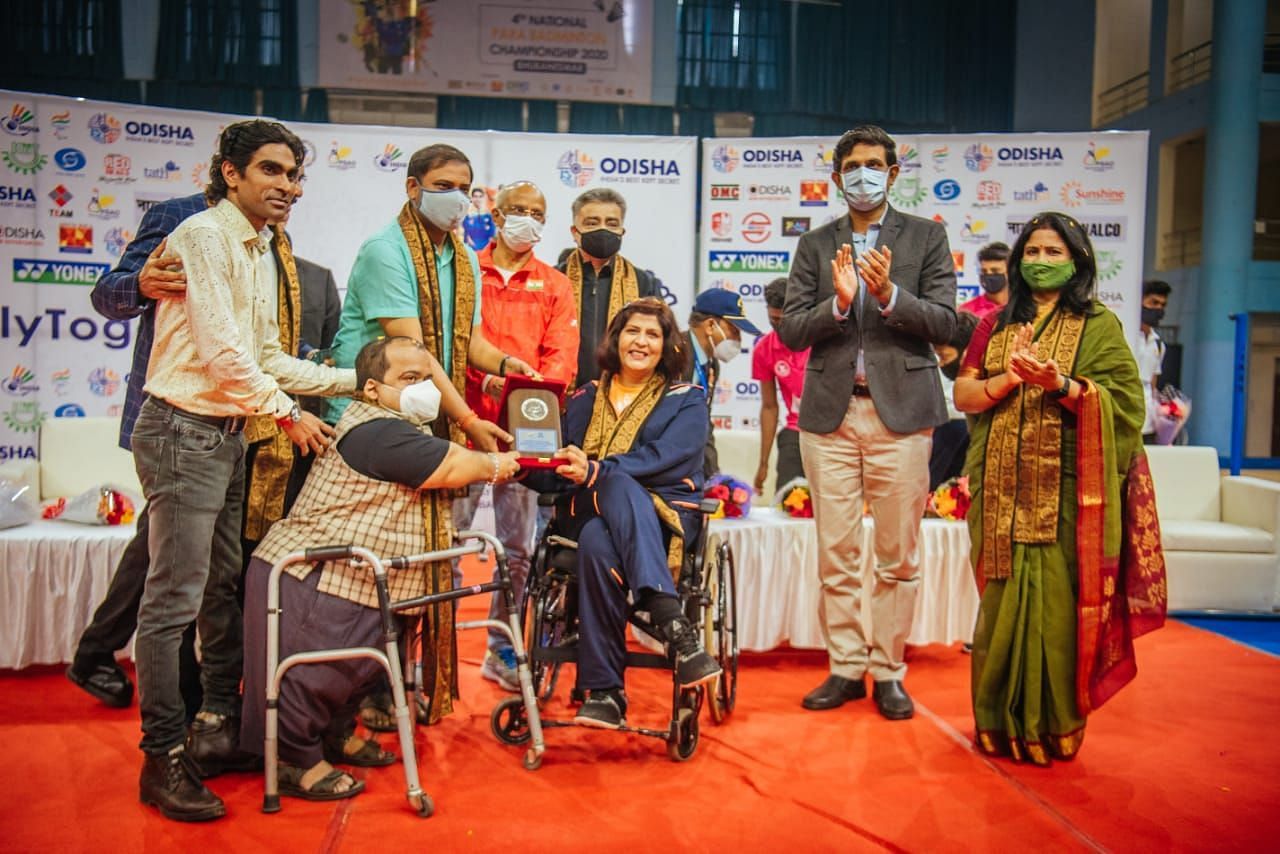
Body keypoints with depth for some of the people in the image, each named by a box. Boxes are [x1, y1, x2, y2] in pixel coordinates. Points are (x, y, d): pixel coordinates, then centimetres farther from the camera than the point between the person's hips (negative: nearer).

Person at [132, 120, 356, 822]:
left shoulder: (261, 254, 18)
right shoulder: (204, 237, -10)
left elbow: (266, 360, 16)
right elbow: (221, 350, -17)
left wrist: (357, 379, 11)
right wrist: (288, 412, -11)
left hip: (228, 435, 9)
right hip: (184, 430, -9)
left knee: (224, 591, 15)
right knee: (174, 600, -5)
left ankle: (222, 724, 27)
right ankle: (163, 757, 5)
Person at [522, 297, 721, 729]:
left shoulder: (687, 400, 10)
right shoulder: (586, 400, 19)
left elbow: (666, 458, -9)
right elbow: (558, 472, 11)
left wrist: (596, 472, -23)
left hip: (665, 514, -2)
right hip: (588, 511, 2)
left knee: (598, 543, -36)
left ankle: (604, 690, -38)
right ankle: (673, 623, -45)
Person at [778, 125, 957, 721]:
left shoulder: (926, 237, 8)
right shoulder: (815, 245, 12)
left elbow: (945, 322, -1)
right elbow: (791, 331, 4)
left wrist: (888, 295, -16)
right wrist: (838, 302, -13)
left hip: (900, 410, -1)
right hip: (830, 413, 2)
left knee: (898, 556, 3)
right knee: (836, 555, 5)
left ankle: (888, 672, 16)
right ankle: (845, 667, 17)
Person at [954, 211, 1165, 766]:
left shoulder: (1099, 325, 5)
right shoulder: (996, 327, 15)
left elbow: (1121, 404, -6)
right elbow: (962, 395, 6)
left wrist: (1060, 383, -21)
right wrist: (1010, 378, -11)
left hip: (1064, 487, -3)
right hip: (1001, 487, 3)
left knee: (1053, 601, -5)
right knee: (1003, 598, 4)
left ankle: (1051, 727, 10)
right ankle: (1002, 721, 17)